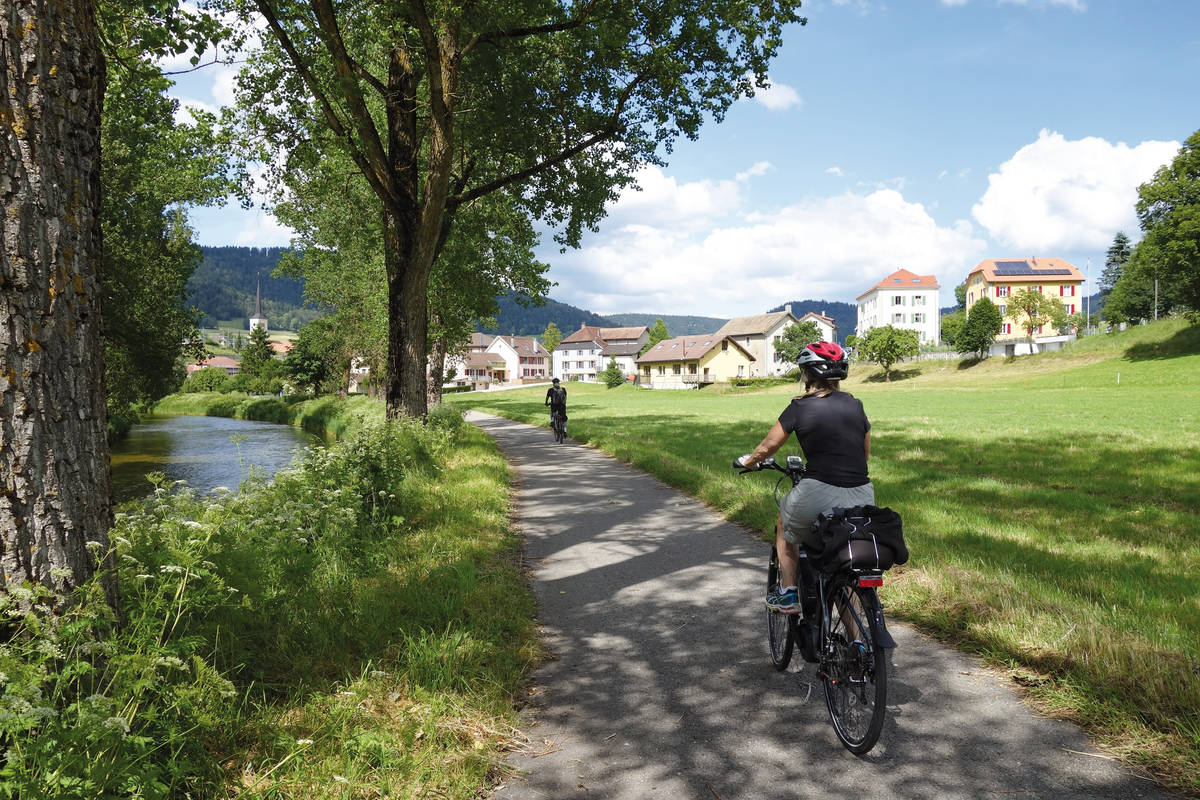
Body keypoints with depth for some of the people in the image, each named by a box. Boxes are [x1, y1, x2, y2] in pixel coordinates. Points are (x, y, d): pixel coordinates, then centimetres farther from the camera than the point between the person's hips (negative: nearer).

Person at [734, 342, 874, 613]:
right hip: (862, 498, 4)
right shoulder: (855, 405, 11)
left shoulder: (800, 407, -1)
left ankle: (787, 593, 28)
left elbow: (767, 448, 7)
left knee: (784, 523, 29)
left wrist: (747, 461, 28)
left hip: (819, 495, -4)